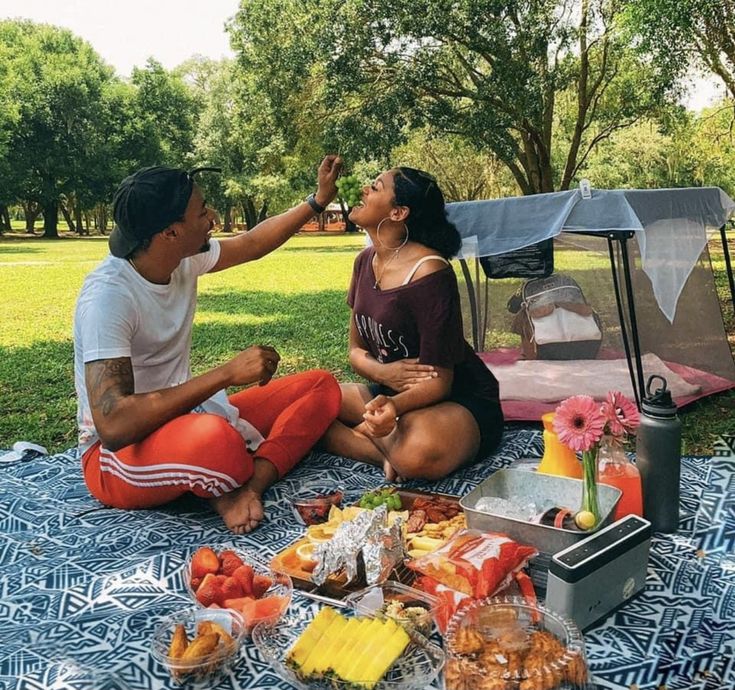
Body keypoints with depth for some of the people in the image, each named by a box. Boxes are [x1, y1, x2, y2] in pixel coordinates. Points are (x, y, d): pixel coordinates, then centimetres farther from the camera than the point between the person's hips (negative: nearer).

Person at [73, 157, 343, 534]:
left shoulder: (184, 259, -3)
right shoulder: (107, 295, -25)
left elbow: (252, 243, 18)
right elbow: (114, 426, -34)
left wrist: (318, 200, 20)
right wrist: (228, 372, -32)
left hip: (183, 416, 8)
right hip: (118, 452, -8)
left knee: (322, 386, 0)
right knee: (214, 439, -43)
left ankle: (249, 484, -20)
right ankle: (226, 488, -8)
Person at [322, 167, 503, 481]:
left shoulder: (429, 273, -22)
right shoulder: (366, 261, 2)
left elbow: (437, 382, -19)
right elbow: (356, 350, 7)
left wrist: (393, 406, -40)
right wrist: (381, 372, -18)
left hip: (457, 401, -7)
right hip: (390, 392, 7)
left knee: (418, 456, -40)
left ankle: (368, 430, -9)